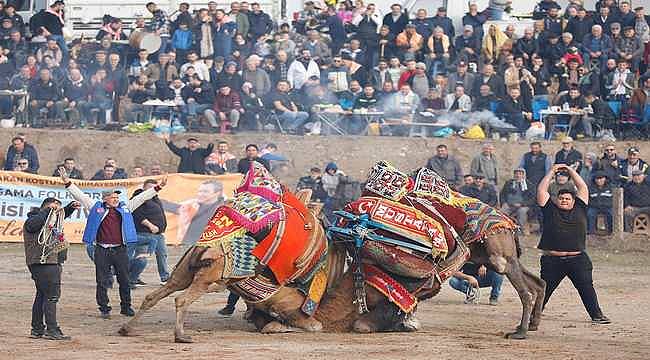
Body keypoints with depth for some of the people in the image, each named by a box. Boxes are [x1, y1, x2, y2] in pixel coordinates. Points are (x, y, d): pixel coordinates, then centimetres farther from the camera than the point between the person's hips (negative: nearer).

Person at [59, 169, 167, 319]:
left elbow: (141, 198, 12)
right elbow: (80, 196, 5)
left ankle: (126, 307, 18)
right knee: (102, 282, 1)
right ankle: (104, 309, 9)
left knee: (124, 280, 6)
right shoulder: (96, 208, 6)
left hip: (120, 250, 2)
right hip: (102, 251, -2)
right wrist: (68, 183, -3)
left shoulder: (125, 207, 11)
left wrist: (158, 188, 9)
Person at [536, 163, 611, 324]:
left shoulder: (579, 209, 12)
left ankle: (597, 315, -5)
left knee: (586, 286, -6)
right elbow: (541, 190, 6)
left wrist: (570, 170, 14)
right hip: (552, 260, 0)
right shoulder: (550, 210, 9)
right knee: (544, 289, 6)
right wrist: (552, 172, 10)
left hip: (577, 258, 0)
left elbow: (583, 188, 12)